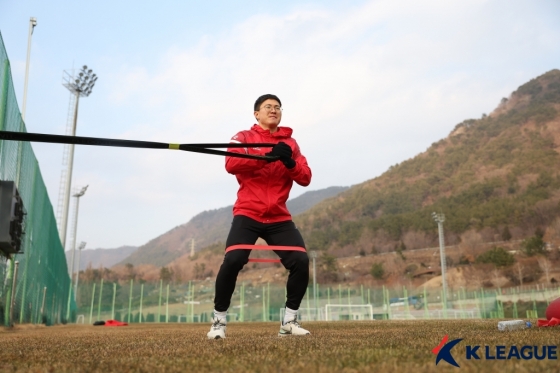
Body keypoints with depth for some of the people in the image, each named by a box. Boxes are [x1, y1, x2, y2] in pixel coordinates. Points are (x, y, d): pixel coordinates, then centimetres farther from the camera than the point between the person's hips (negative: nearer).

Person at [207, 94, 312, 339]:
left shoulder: (290, 143, 12)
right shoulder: (244, 137, 3)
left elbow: (306, 178, 3)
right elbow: (231, 164, -17)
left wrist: (289, 162, -17)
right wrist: (268, 156, -26)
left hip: (279, 218, 3)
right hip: (248, 214, -3)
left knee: (301, 261, -12)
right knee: (232, 261, -21)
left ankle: (289, 321, 7)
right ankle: (219, 320, 1)